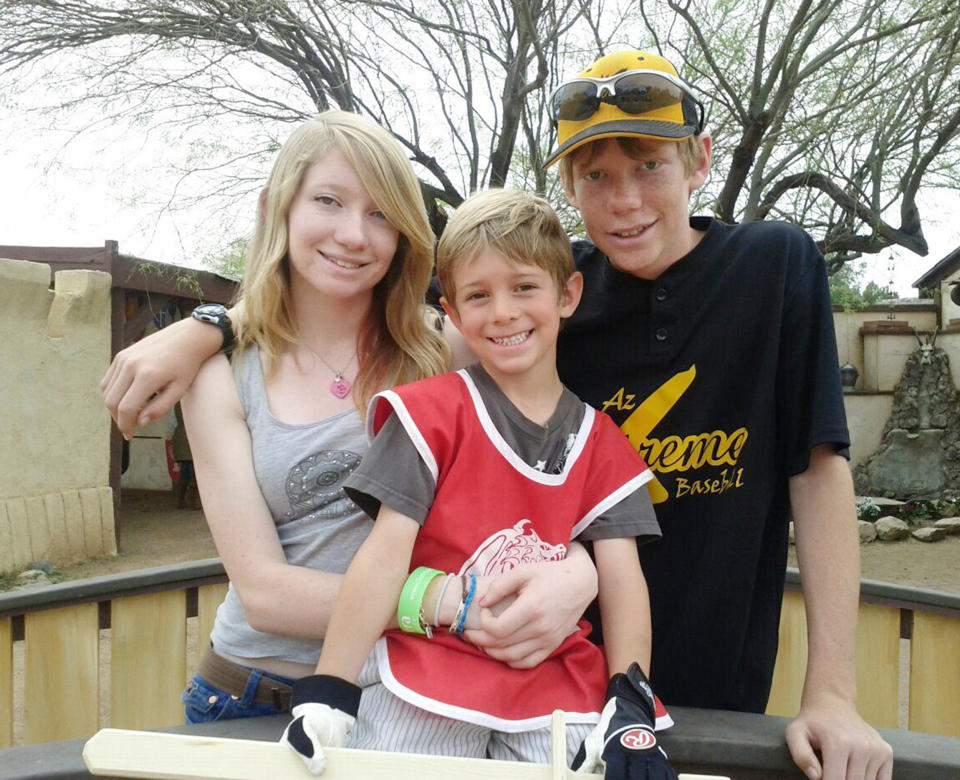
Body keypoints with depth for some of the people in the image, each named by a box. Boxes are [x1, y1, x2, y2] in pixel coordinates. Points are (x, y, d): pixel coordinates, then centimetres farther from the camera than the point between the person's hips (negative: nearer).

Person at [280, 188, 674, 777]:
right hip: (429, 676, -2)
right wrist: (329, 693, -13)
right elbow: (386, 552, -7)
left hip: (556, 688, 3)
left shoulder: (601, 441, 8)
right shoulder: (432, 412, 0)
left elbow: (622, 577, 3)